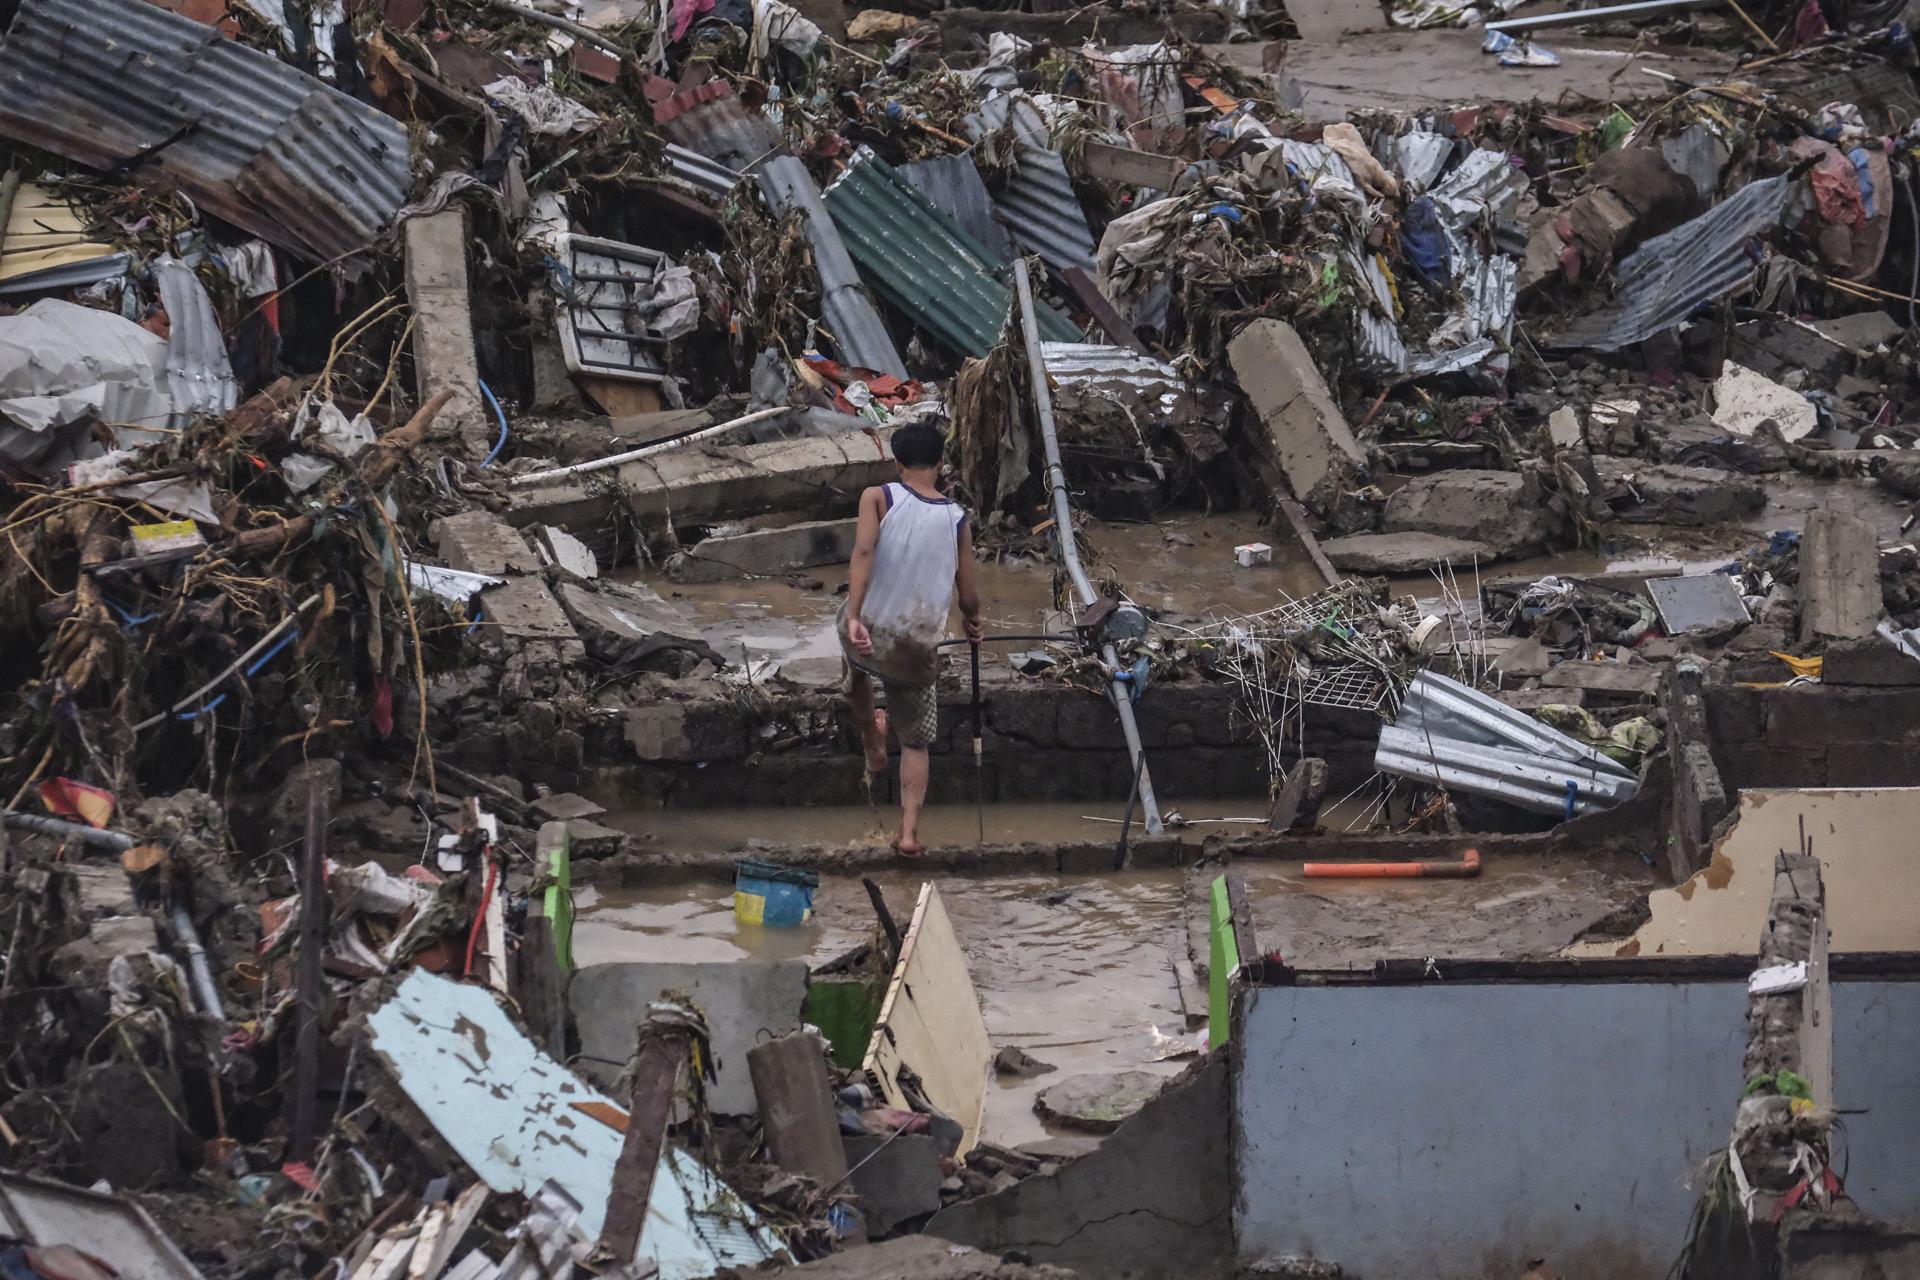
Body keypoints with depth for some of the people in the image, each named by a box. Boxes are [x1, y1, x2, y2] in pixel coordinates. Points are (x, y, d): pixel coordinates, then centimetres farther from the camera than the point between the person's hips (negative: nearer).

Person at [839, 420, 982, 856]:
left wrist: (854, 617, -28)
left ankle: (872, 746, 52)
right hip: (919, 651, 0)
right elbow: (968, 596, 5)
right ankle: (909, 829, 6)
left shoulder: (878, 498, -6)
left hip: (868, 635, 0)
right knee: (917, 741, 17)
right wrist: (972, 623, 27)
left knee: (857, 666, 38)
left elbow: (863, 551, -22)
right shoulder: (957, 520, 1)